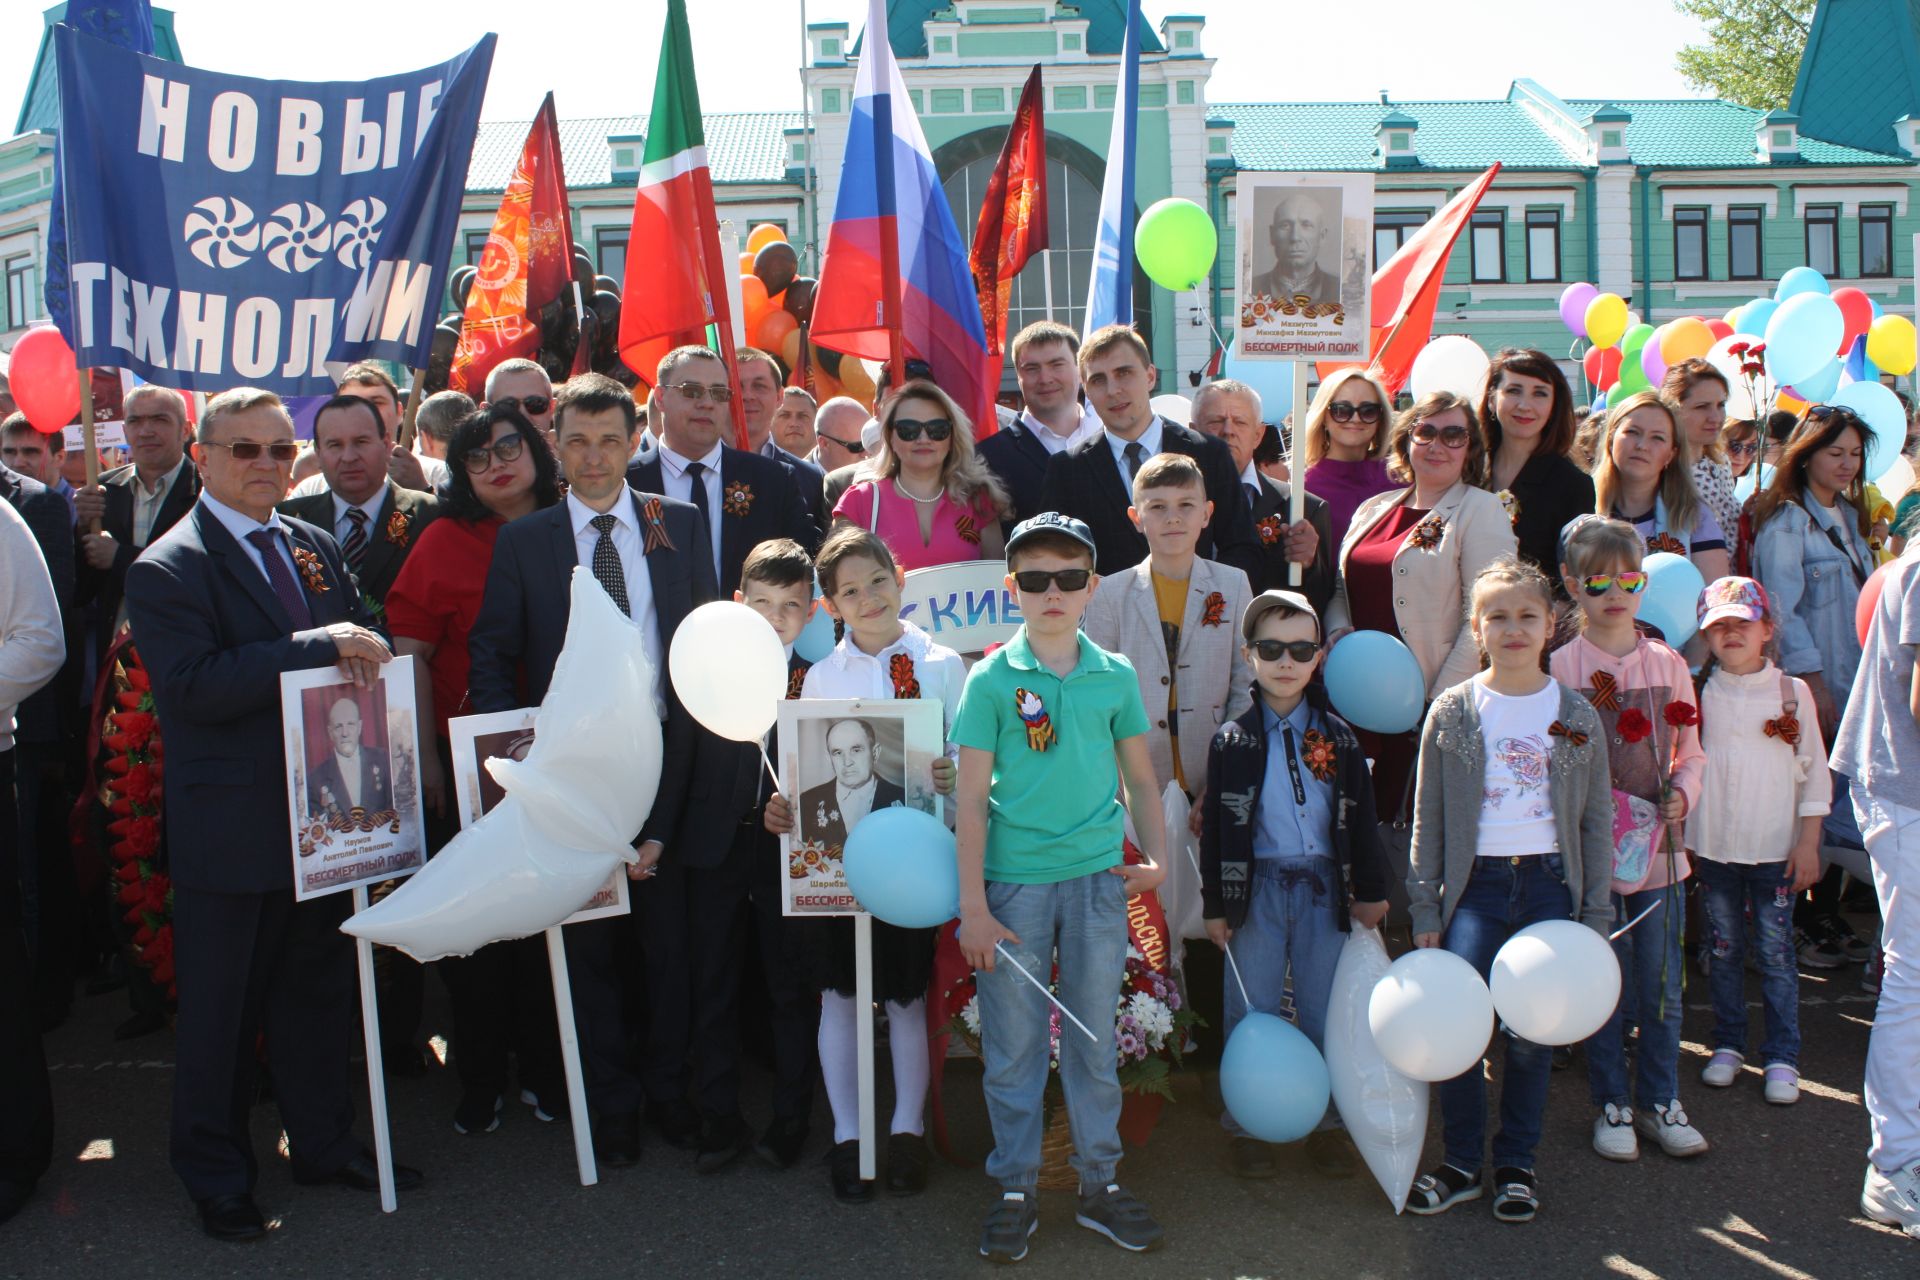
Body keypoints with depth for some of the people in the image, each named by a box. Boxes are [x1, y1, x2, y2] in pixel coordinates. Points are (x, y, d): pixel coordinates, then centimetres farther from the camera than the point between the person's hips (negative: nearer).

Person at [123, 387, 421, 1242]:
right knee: (221, 1009, 8)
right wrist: (317, 647, -25)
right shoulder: (167, 569, -10)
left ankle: (324, 1142, 34)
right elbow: (192, 687, -22)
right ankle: (217, 1178, 24)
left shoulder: (314, 546, 10)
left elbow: (364, 640, 17)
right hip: (228, 826, -6)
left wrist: (360, 650, -8)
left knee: (318, 990, 18)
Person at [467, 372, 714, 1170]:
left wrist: (693, 747, -6)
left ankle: (675, 1092, 26)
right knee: (589, 946, 8)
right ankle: (612, 1107, 23)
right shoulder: (523, 542, 4)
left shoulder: (683, 527, 5)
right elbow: (490, 660, 4)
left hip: (665, 755, 0)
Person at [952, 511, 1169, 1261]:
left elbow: (1140, 778, 13)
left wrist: (1155, 855, -1)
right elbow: (972, 797, -4)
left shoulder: (1115, 677, 4)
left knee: (1095, 1036, 12)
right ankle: (1016, 1190, 21)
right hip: (1014, 881, -2)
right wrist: (973, 905, -8)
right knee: (1013, 1043, 7)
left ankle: (1100, 1182, 26)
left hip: (1097, 878, 2)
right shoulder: (993, 679, -4)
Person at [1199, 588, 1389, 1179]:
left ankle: (1325, 1121, 25)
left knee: (1324, 1013, 9)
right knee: (1251, 1014, 7)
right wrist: (1215, 905, -3)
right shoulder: (1232, 740, -1)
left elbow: (1361, 818, 8)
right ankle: (1247, 1125, 20)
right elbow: (1216, 828, -1)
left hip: (1324, 887, 1)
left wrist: (1371, 891, 6)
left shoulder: (1338, 736, 4)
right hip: (1257, 888, -1)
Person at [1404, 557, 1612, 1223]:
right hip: (1475, 885, -1)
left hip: (1549, 883, 1)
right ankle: (1462, 1162, 11)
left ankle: (1516, 1163, 22)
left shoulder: (1577, 715, 6)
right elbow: (1428, 819, 4)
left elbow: (1596, 822, 8)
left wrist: (1596, 913, 4)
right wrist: (1425, 911, 0)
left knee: (1531, 1034, 4)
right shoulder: (1452, 712, 3)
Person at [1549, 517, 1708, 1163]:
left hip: (1659, 848, 3)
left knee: (1661, 985, 9)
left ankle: (1659, 1101, 25)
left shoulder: (1669, 664, 6)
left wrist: (1682, 791, -6)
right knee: (1604, 986, 6)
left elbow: (1690, 752, 12)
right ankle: (1611, 1104, 21)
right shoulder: (1560, 667, -4)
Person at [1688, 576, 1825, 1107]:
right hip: (1712, 845, 1)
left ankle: (1782, 1058, 12)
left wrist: (1808, 842, -2)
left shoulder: (1792, 692, -1)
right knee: (1724, 951, 10)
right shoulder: (1698, 693, 2)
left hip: (1775, 848, -1)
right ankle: (1727, 1045, 22)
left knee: (1776, 954, 2)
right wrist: (1683, 841, 2)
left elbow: (1814, 770, 2)